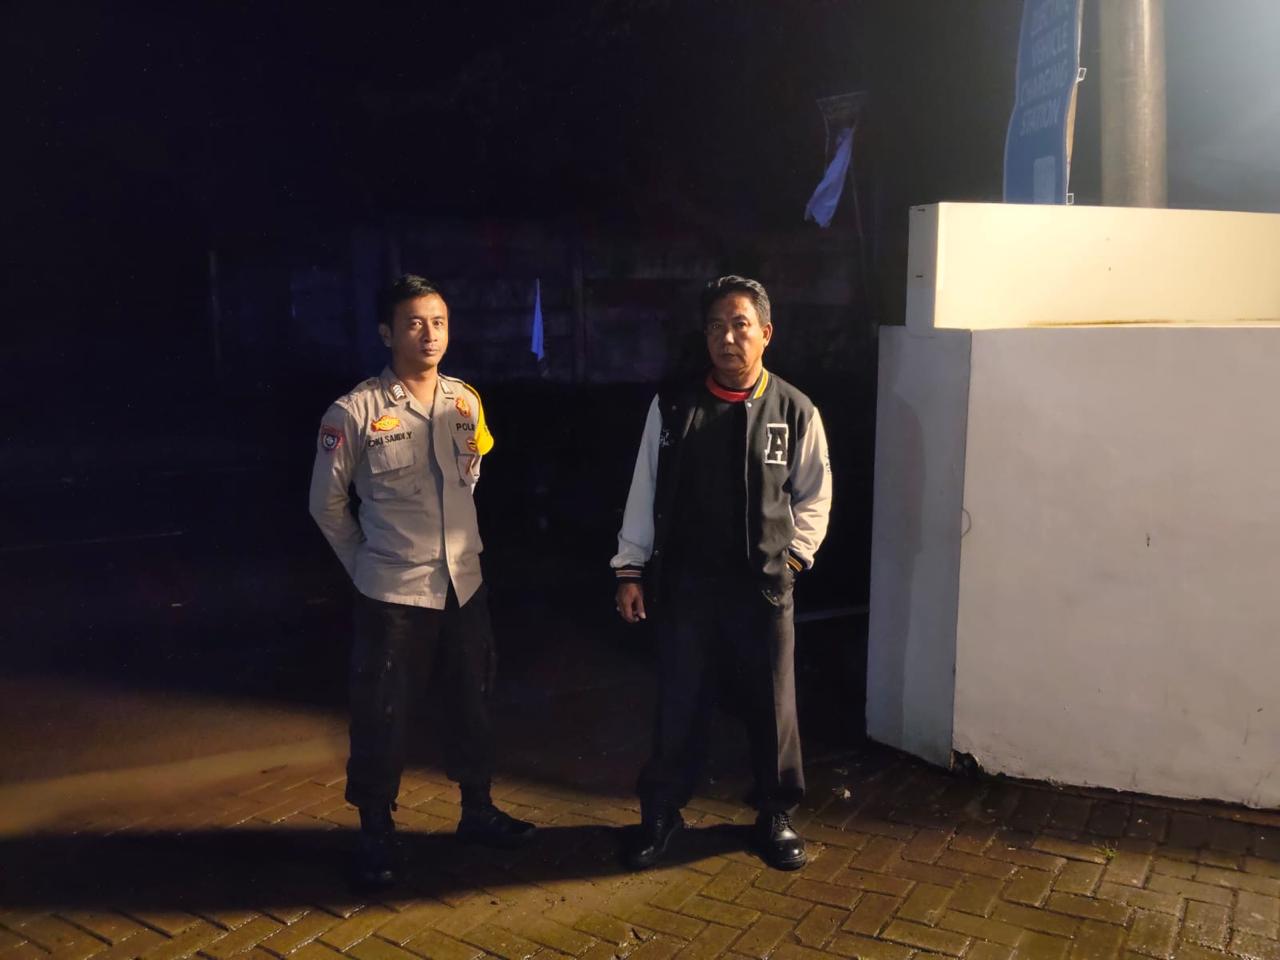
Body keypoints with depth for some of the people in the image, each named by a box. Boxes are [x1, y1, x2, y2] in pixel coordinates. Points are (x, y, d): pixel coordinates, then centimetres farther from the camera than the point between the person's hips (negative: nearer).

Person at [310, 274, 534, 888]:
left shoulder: (466, 402, 1)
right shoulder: (355, 413, -13)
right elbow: (328, 504, -2)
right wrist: (365, 565, 2)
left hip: (464, 584, 5)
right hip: (392, 593, -5)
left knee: (472, 702, 16)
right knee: (382, 715, 5)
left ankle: (477, 810, 35)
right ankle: (376, 832, 25)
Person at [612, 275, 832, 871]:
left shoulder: (795, 412, -3)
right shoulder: (673, 407, -2)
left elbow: (814, 497, 8)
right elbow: (645, 491, 3)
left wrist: (794, 554, -1)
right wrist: (631, 569, 2)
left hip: (762, 586, 0)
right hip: (684, 583, 0)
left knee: (772, 707, 11)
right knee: (679, 705, 9)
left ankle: (776, 815, 33)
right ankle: (660, 813, 30)